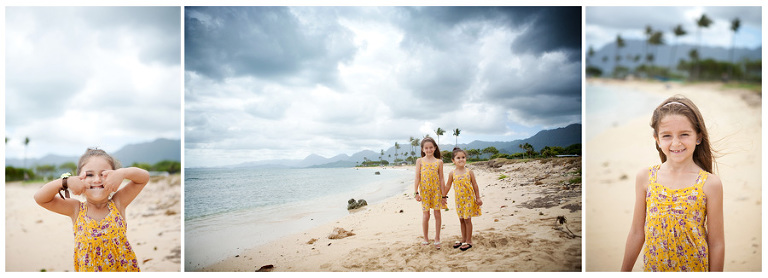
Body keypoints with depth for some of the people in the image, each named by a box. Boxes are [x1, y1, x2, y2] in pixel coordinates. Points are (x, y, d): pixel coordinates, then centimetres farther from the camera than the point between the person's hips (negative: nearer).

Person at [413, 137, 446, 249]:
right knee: (426, 215, 3)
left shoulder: (439, 162, 2)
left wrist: (443, 195, 1)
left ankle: (437, 239, 15)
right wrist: (416, 192, -6)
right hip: (424, 191, -1)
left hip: (436, 190, 1)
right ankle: (425, 238, 18)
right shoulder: (420, 161, 1)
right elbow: (417, 177, 0)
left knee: (437, 214, 3)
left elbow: (441, 179, 3)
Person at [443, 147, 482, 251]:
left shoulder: (469, 172, -6)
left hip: (469, 199, -3)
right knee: (461, 220, 11)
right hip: (458, 200, 3)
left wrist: (478, 198, 0)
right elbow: (448, 186, 8)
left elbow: (475, 185, -1)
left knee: (467, 219, -1)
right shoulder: (452, 173, -2)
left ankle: (469, 241, 9)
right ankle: (463, 239, 24)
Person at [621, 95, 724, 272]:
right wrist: (624, 271, 4)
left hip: (695, 267, -1)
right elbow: (637, 232, 1)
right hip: (653, 266, 1)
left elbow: (716, 243, -6)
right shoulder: (645, 178, -6)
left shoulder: (710, 184, -11)